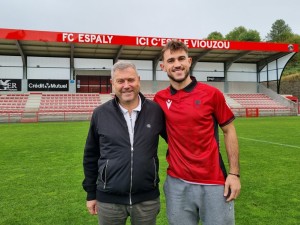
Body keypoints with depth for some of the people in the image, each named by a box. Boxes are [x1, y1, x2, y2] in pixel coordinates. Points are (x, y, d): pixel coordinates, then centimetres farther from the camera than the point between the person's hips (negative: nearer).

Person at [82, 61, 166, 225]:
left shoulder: (156, 111, -5)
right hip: (109, 199, 1)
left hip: (147, 199, 0)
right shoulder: (100, 114, -3)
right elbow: (91, 156, 5)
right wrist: (91, 193, 7)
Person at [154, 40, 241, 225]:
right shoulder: (160, 99, 1)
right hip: (177, 183, 2)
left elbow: (229, 131, 0)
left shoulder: (212, 94, -6)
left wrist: (234, 173, -4)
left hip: (214, 182, -1)